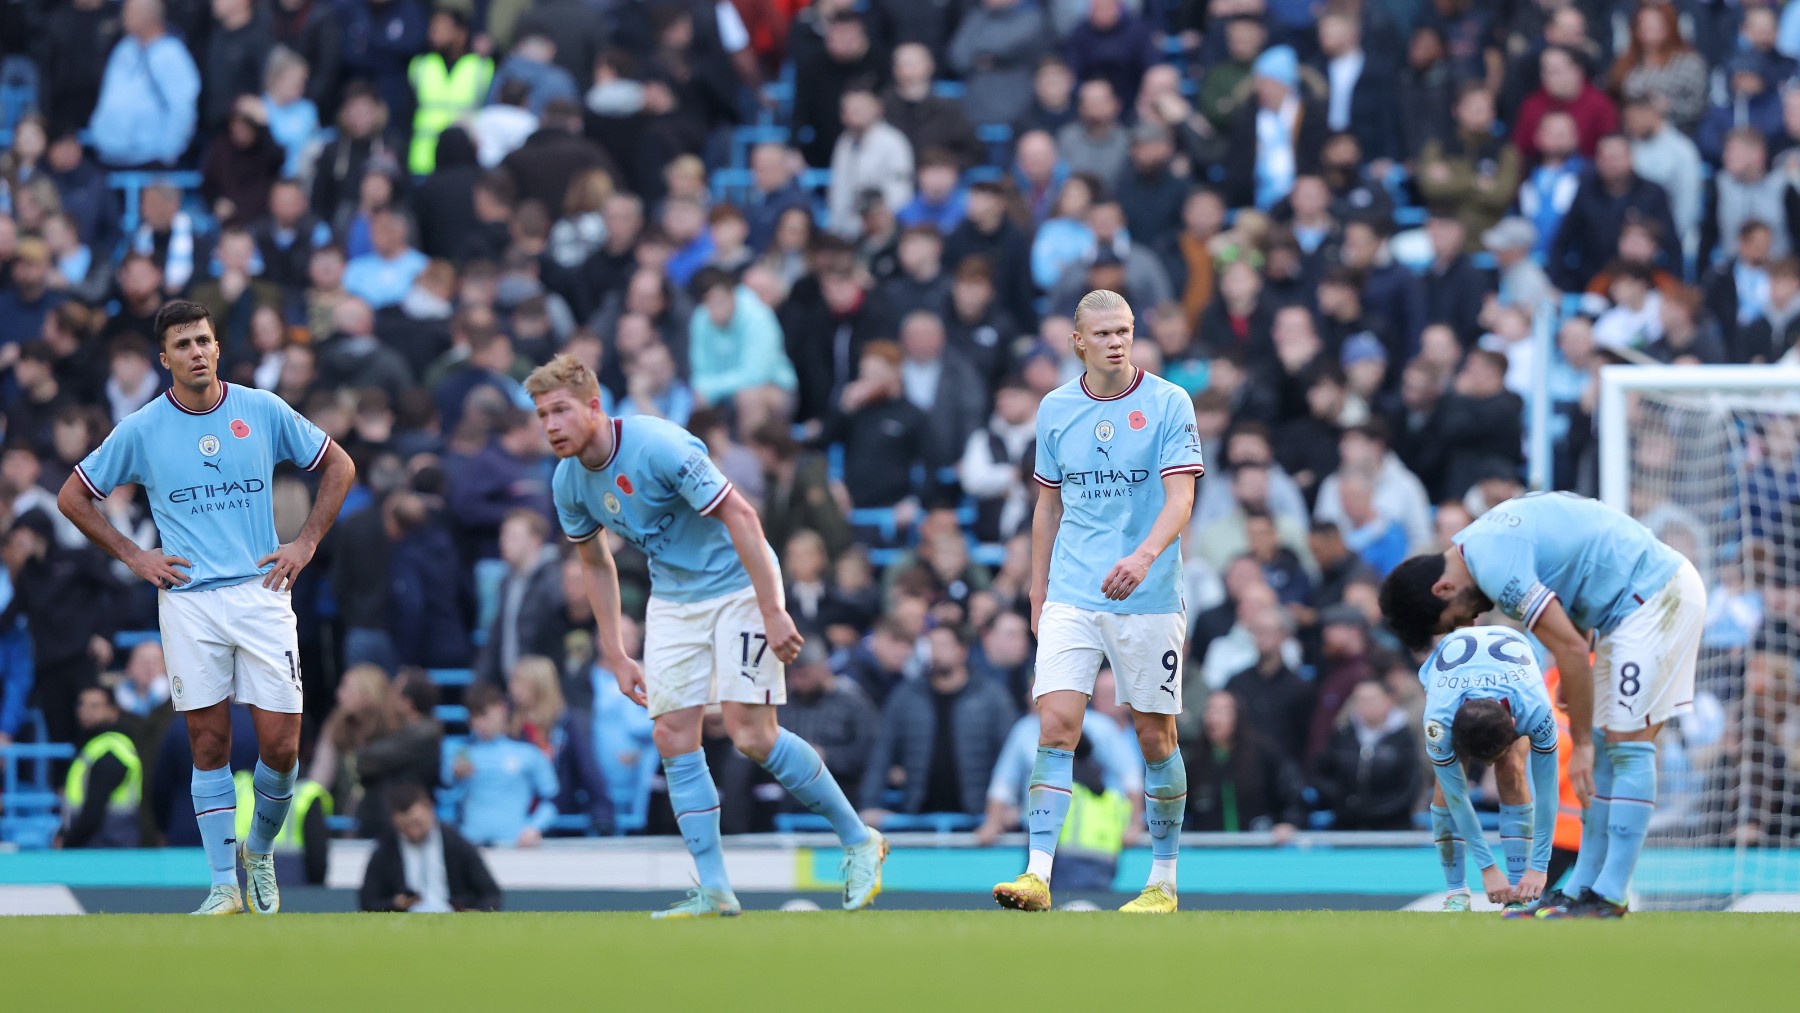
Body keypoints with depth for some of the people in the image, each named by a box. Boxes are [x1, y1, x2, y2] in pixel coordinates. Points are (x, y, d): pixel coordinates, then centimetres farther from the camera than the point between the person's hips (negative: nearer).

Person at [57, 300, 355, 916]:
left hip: (261, 593, 0)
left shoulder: (263, 411, 3)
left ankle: (260, 852, 21)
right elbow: (73, 497, 12)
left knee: (280, 746, -4)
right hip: (187, 604, 0)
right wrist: (132, 557, 5)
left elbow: (339, 466, 14)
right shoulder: (141, 430, 1)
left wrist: (306, 543, 6)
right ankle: (224, 885, 7)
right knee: (209, 745, 0)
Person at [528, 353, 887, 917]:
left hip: (738, 584, -7)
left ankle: (858, 839, 2)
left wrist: (772, 611, -25)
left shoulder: (658, 447, -25)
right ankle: (714, 890, -2)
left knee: (751, 734, -15)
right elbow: (596, 564, 14)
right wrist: (615, 656, 12)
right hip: (672, 602, 7)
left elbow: (740, 516, -23)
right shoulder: (569, 482, -3)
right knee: (673, 736, -6)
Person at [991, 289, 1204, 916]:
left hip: (1148, 599, -2)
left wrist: (1144, 556, -30)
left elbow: (1180, 499, -13)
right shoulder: (1055, 409, 8)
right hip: (1071, 597, 2)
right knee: (1056, 725, -11)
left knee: (1155, 735, 4)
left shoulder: (1168, 404, -5)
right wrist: (1037, 593, 17)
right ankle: (1038, 875, -16)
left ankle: (1164, 881, 16)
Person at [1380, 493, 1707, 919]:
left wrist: (1579, 741, -14)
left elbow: (1572, 649, -22)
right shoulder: (1479, 543, 9)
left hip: (1657, 596, -11)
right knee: (1605, 749, 8)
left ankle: (1609, 899, -15)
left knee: (1627, 744, -12)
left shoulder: (1494, 567, -21)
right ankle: (1582, 891, 9)